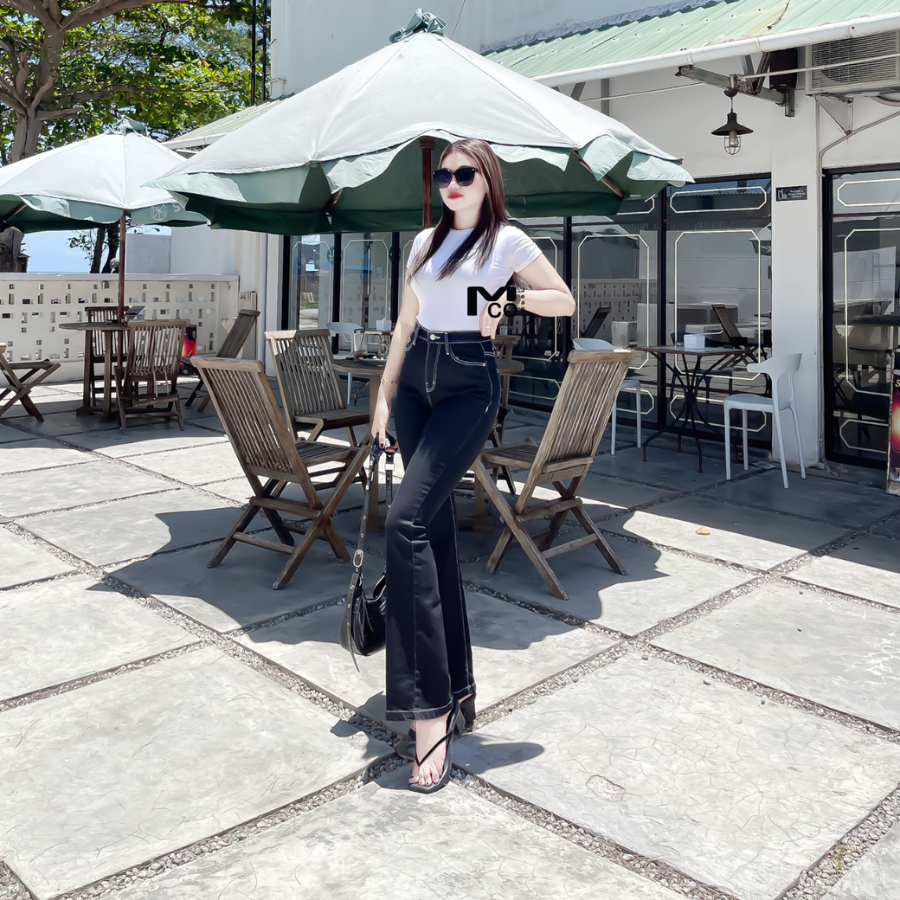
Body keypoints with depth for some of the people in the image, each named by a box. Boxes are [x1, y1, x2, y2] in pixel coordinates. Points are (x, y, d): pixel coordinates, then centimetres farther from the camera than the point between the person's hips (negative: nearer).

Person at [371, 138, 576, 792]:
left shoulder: (507, 241, 3)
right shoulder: (426, 242, 18)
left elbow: (566, 302, 7)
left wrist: (514, 296, -10)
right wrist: (385, 394, 12)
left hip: (469, 384, -6)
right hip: (417, 380, 7)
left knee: (408, 522, -21)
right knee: (436, 528, 6)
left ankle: (430, 711, -18)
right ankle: (457, 684, 18)